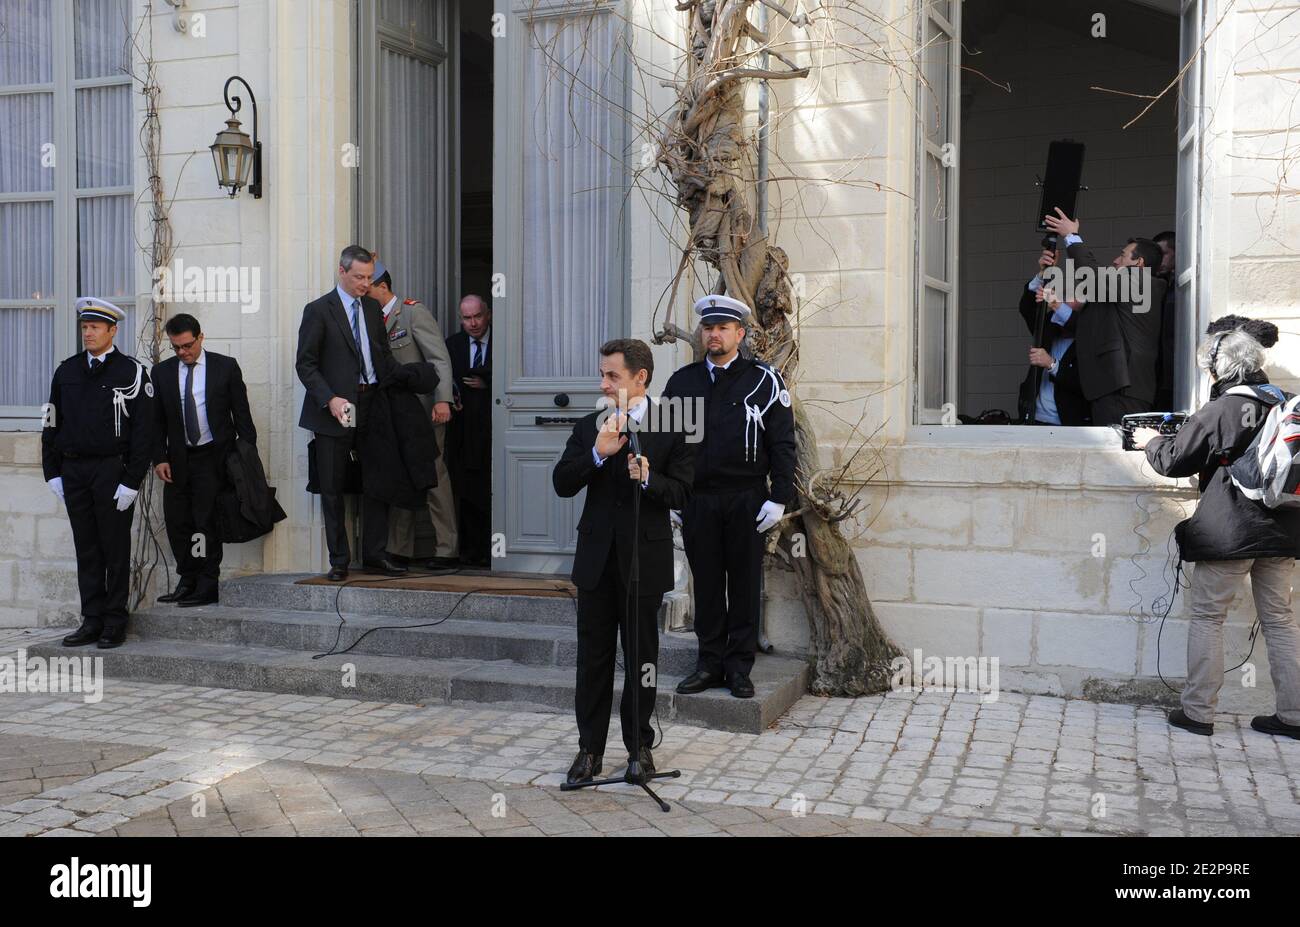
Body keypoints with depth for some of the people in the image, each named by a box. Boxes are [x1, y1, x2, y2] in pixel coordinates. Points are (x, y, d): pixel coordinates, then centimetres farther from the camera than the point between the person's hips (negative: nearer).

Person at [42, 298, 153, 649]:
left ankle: (115, 623, 11)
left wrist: (132, 480, -12)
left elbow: (143, 429, -7)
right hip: (73, 472, 5)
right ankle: (92, 621, 16)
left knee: (115, 550, 3)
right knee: (86, 551, 9)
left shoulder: (132, 371, -4)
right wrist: (52, 472, 7)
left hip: (112, 471, -4)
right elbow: (52, 423, 14)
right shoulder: (67, 370, 10)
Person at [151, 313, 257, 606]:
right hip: (178, 459, 4)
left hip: (214, 458, -3)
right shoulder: (161, 372, 7)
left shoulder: (225, 367, 0)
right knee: (176, 521, 3)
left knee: (207, 521, -5)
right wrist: (159, 458, -1)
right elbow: (156, 420, 9)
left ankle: (207, 586, 2)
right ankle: (187, 582, 15)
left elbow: (241, 414, 1)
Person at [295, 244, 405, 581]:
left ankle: (375, 554, 17)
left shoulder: (373, 308, 13)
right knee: (333, 489, 3)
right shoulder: (318, 310, -4)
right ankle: (339, 561, 13)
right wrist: (330, 399, -19)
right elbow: (306, 364, -7)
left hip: (372, 404, 5)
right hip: (335, 410, -5)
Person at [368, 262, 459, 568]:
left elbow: (440, 357, -13)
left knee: (434, 475, -3)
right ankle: (398, 551, 15)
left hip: (424, 410, -7)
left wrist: (443, 400, -24)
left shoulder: (414, 311, -7)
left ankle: (446, 550, 3)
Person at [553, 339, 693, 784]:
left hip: (645, 559, -3)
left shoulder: (670, 430, -3)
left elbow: (682, 492, -6)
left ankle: (640, 745, 24)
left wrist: (649, 479, -24)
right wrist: (598, 454, -17)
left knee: (642, 657, 9)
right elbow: (561, 484, -3)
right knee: (593, 657, 8)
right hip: (597, 559, 3)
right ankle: (590, 748, 19)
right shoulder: (588, 428, 6)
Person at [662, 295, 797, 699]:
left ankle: (739, 667, 14)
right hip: (698, 500, 2)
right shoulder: (682, 381, 8)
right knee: (706, 583, 8)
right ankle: (710, 663, 18)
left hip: (747, 500, -2)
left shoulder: (764, 380, 0)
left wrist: (779, 498, -8)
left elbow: (782, 443, -2)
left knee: (744, 584, 5)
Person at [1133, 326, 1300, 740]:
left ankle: (1198, 711, 5)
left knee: (1207, 616, 4)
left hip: (1230, 531, -6)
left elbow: (1173, 461, -6)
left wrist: (1153, 441, 15)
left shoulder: (1218, 412, -13)